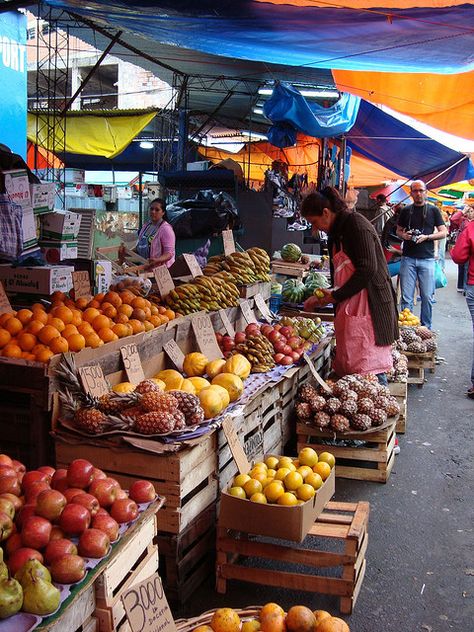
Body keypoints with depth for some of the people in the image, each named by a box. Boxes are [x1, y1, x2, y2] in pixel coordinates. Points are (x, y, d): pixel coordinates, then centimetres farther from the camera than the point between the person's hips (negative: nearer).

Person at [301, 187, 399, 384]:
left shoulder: (356, 224, -9)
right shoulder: (336, 233, 19)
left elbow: (368, 269, -18)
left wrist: (335, 296, -12)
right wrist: (325, 297, 10)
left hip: (370, 305, -9)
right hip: (349, 309, 9)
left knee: (371, 370, -10)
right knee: (347, 369, 7)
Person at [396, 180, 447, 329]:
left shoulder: (433, 210, 6)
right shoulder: (406, 211, 11)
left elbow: (443, 232, 5)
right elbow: (398, 230, 20)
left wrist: (426, 237, -11)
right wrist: (403, 235, -4)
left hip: (427, 259, -1)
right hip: (408, 258, 1)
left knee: (427, 297, 1)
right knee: (406, 298, 1)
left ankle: (426, 328, 13)